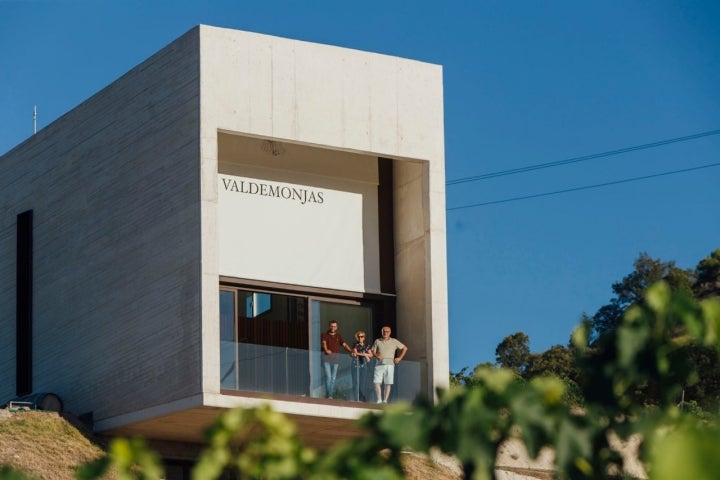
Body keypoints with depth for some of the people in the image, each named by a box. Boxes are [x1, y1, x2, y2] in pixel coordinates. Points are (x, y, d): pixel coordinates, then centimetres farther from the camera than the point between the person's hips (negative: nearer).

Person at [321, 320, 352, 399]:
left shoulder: (338, 336, 12)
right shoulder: (324, 335, 2)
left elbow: (344, 344, 0)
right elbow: (324, 343, -17)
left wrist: (351, 351, -18)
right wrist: (326, 350, -39)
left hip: (336, 358, 4)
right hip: (327, 357, -4)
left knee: (333, 377, 4)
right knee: (328, 376, -13)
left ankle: (330, 395, 9)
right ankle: (328, 395, -14)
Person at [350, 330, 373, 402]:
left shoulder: (367, 346, 11)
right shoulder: (356, 345, 1)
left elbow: (371, 355, 5)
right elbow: (355, 353, -13)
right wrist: (365, 354, -16)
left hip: (363, 365, 4)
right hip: (356, 365, -4)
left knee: (362, 382, 2)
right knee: (356, 382, -7)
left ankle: (362, 399, 4)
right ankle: (356, 399, -8)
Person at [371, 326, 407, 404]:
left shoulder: (394, 341, 9)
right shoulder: (377, 341, 12)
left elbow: (405, 348, 14)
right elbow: (373, 351, 11)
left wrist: (400, 358, 5)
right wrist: (376, 355, -10)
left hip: (389, 364, -1)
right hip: (379, 364, 1)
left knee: (388, 383, -5)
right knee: (376, 382, -10)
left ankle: (385, 400, -3)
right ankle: (379, 400, -5)